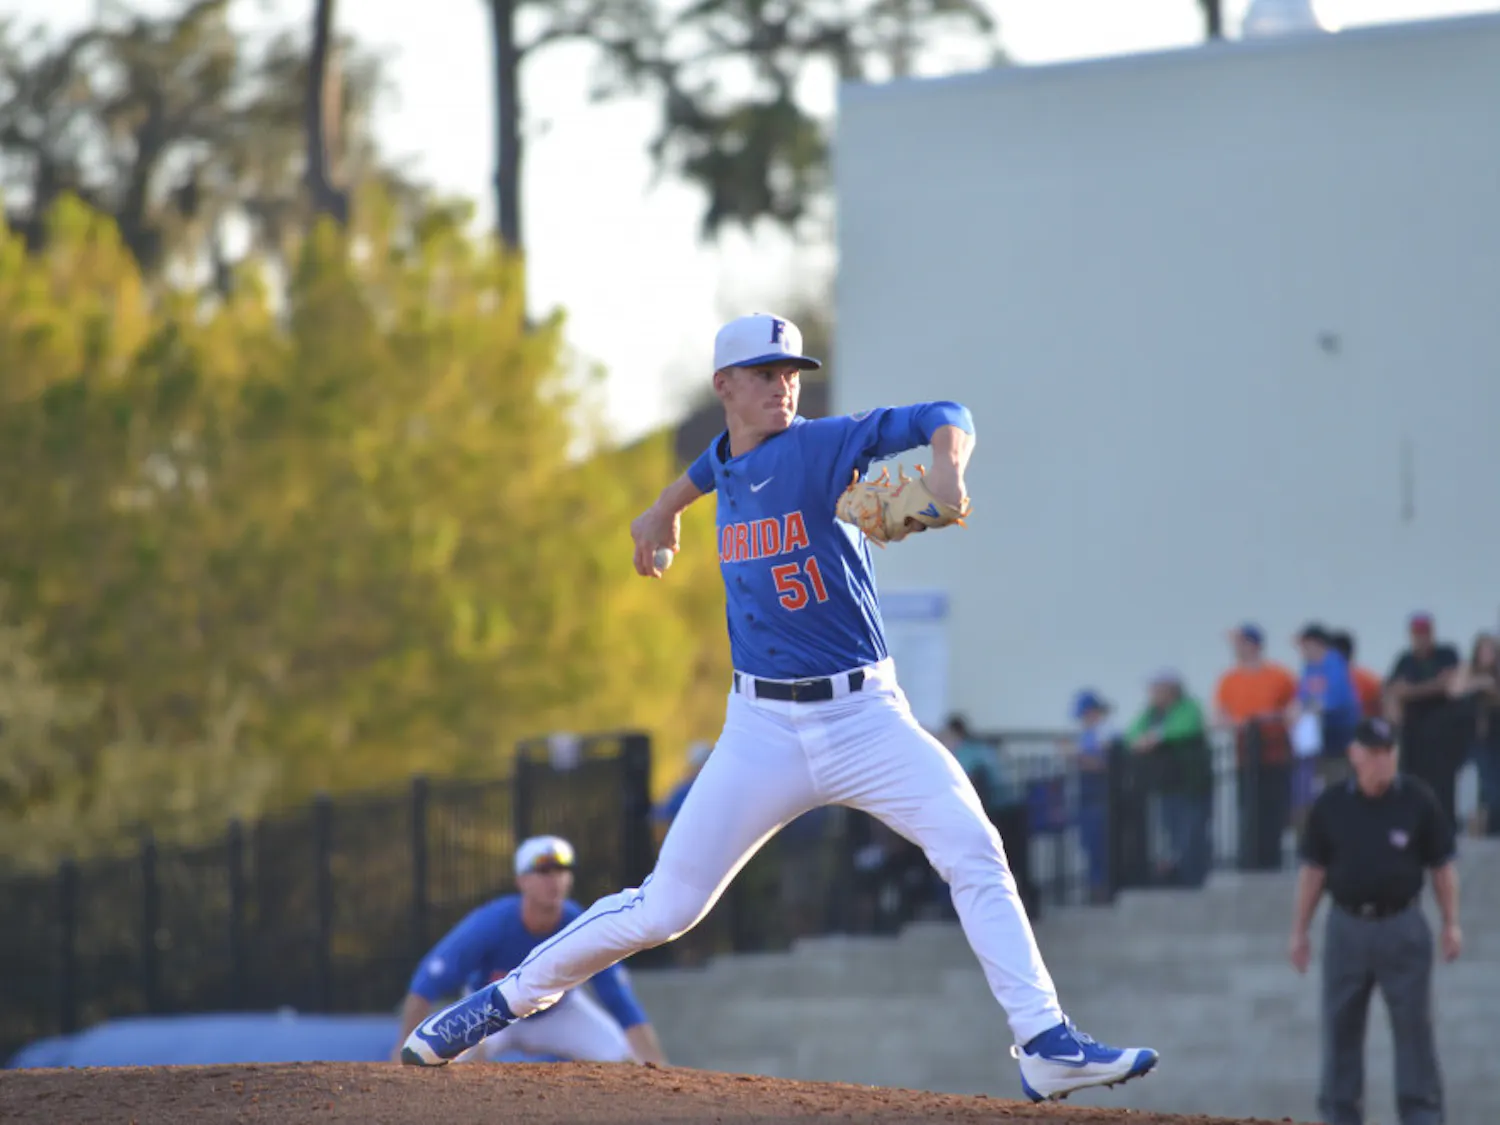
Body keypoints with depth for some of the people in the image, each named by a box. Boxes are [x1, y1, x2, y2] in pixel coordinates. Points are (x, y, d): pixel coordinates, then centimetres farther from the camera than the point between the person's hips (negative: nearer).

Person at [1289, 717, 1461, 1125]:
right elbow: (1313, 869, 7)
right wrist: (1299, 930, 6)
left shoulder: (1418, 800, -3)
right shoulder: (1330, 805, 1)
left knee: (1413, 1027, 1)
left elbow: (1442, 866, 2)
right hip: (1347, 927, 2)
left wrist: (1451, 924, 0)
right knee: (1341, 1026, 6)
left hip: (1403, 927, -2)